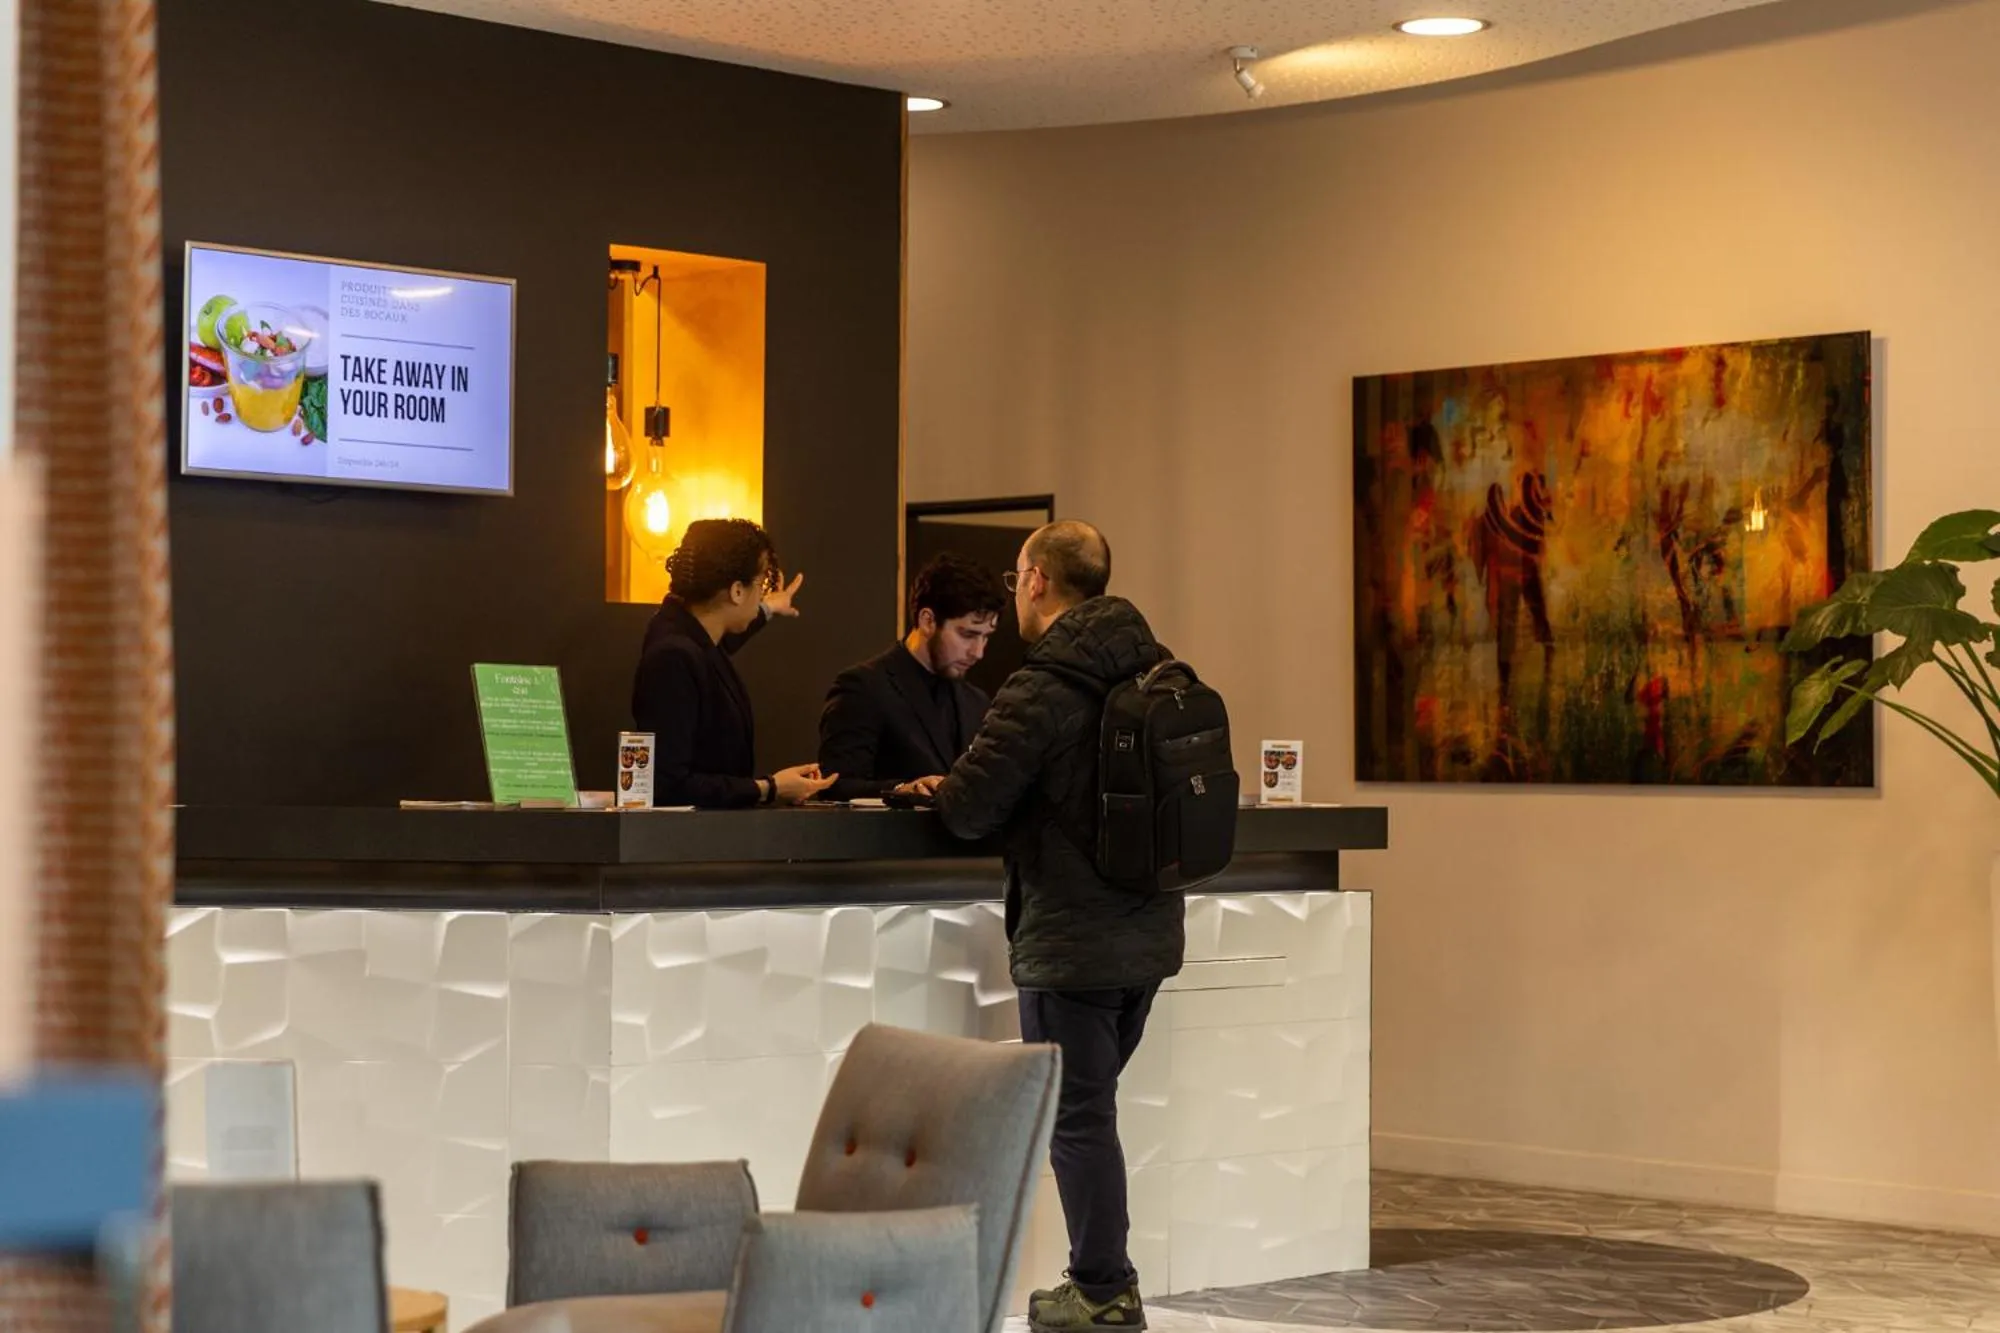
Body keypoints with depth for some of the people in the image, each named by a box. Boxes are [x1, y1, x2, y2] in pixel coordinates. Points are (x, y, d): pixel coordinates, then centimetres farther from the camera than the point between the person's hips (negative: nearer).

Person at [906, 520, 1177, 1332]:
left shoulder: (1044, 689, -18)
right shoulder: (1158, 672, 7)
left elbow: (969, 808, -17)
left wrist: (932, 793, 6)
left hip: (1070, 941, -8)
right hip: (1149, 934, 8)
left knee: (1077, 1116, 2)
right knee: (1092, 1106, 18)